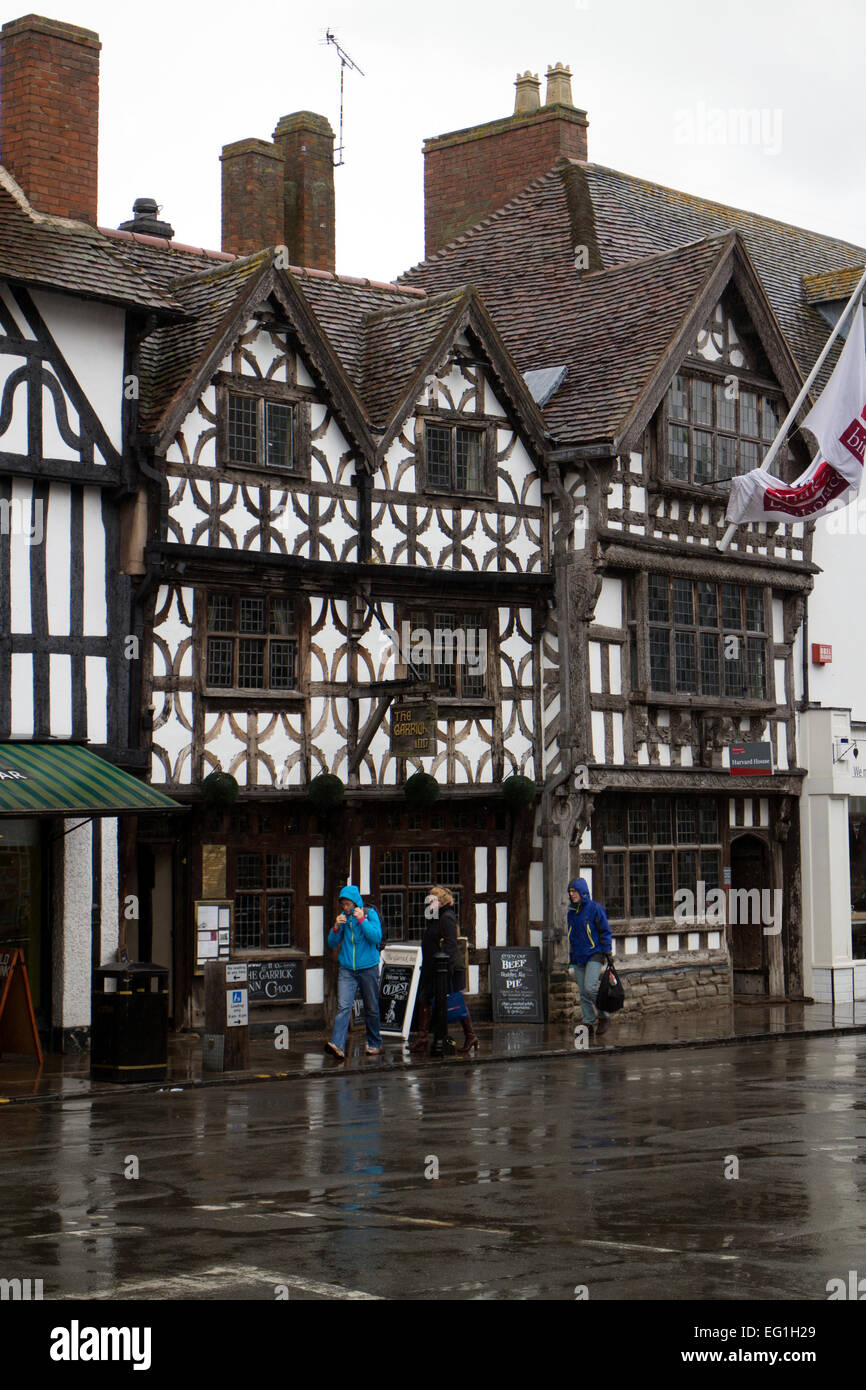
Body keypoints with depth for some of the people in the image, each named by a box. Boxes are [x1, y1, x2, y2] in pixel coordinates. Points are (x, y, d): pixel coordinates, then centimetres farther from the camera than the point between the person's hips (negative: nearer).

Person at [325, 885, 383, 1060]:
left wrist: (361, 919, -20)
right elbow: (332, 943, 7)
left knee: (371, 1009, 9)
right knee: (343, 1007, -13)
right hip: (347, 970, 2)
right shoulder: (342, 917, 6)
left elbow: (376, 937, -16)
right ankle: (338, 1046, -25)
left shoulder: (370, 914, -4)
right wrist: (336, 927, -10)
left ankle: (374, 1044, 27)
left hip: (368, 968, -2)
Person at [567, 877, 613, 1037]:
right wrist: (571, 955, 17)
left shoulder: (595, 908, -5)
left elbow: (605, 931, -2)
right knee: (583, 992, 3)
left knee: (590, 987, -19)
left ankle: (604, 1017, -1)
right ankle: (589, 1023, 8)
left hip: (594, 954, -6)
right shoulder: (571, 912, 12)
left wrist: (607, 952, -8)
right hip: (578, 958, 6)